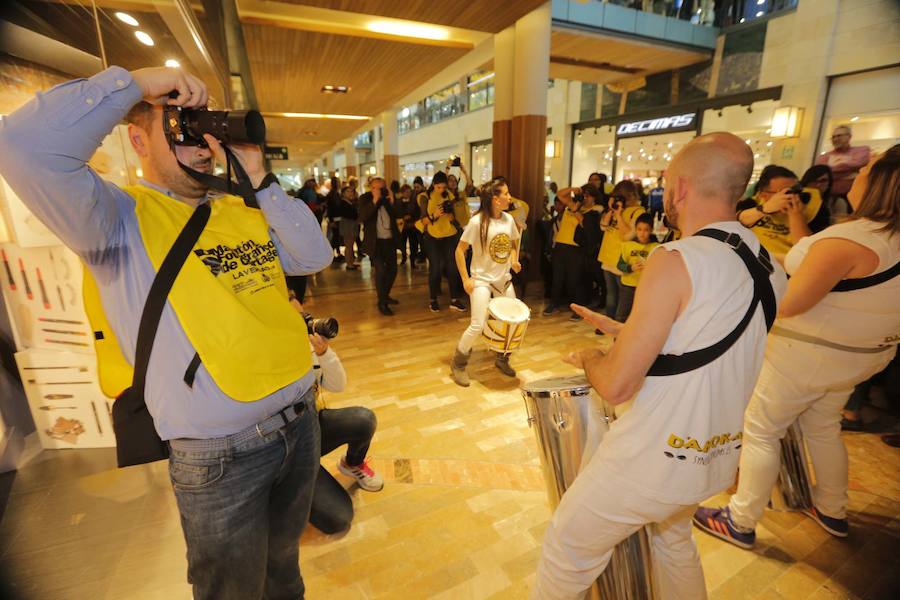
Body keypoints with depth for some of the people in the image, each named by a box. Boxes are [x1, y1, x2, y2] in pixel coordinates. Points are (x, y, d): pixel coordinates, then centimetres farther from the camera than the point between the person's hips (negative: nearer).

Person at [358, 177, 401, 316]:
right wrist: (375, 200, -23)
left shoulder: (388, 197, 7)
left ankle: (386, 295, 32)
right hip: (375, 241, -5)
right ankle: (382, 303, -2)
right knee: (380, 270, -13)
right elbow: (362, 217, -19)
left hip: (390, 240, 5)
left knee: (392, 269, 11)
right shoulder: (365, 198, -3)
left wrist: (392, 201, -12)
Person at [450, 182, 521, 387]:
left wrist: (514, 260, -3)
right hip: (481, 279, -6)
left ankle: (502, 359, 34)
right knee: (477, 326, -12)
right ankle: (458, 364, 11)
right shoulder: (477, 221, -17)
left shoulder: (509, 219, 1)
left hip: (504, 279, 6)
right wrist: (465, 279, -14)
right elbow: (460, 250, -12)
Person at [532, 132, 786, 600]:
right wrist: (620, 329, 15)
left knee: (566, 554, 13)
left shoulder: (676, 261, -23)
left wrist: (588, 358, -3)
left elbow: (616, 386, -24)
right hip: (719, 459, 8)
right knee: (674, 539, 34)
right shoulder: (768, 266, 2)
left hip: (652, 460, -8)